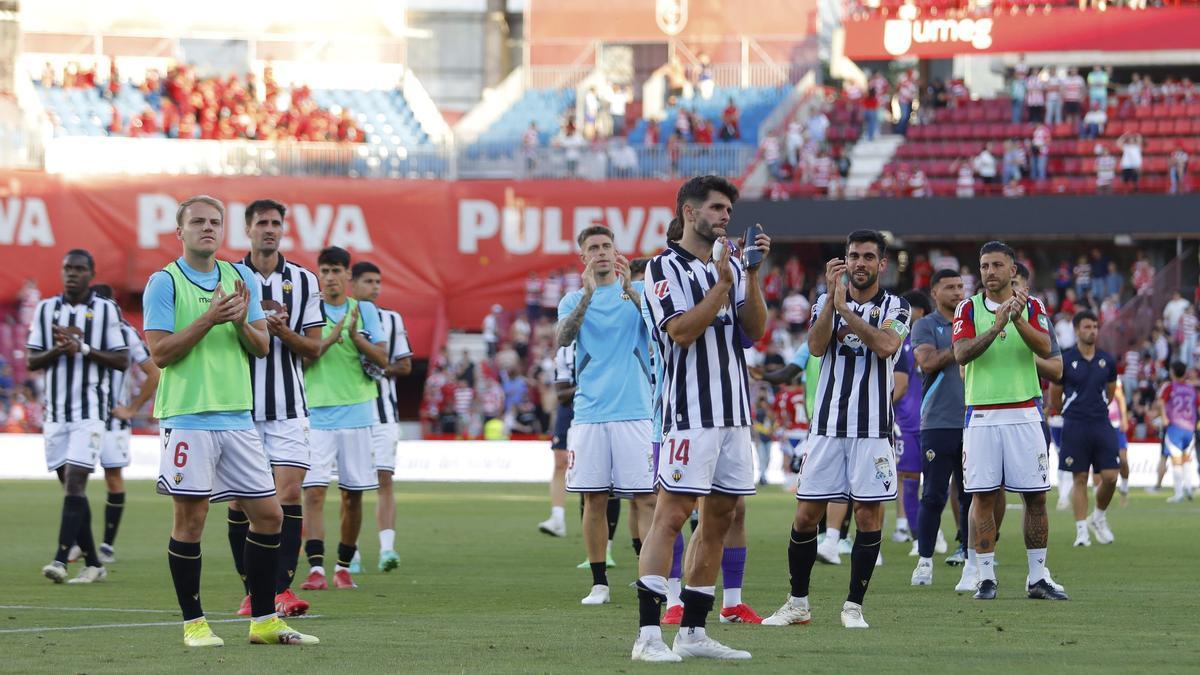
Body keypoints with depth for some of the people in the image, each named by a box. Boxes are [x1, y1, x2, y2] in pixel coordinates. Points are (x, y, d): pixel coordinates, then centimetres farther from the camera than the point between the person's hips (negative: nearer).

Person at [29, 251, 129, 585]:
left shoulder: (106, 310, 1)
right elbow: (32, 361, 9)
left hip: (90, 410, -4)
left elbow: (122, 360, -1)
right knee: (71, 485, 6)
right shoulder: (45, 309, 11)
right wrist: (57, 350, -10)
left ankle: (61, 559, -22)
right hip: (55, 410, 4)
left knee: (75, 481, -15)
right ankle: (93, 563, 13)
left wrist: (84, 349, -13)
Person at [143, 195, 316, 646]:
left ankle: (264, 621, 13)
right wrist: (209, 320, -18)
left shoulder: (241, 278, 12)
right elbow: (160, 352, -9)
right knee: (191, 517, -4)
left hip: (238, 417, 5)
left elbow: (262, 347, 11)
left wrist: (241, 321, -10)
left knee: (268, 514, 4)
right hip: (188, 417, -5)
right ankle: (193, 622, 6)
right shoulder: (164, 283, -3)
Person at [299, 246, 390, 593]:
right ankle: (316, 569, -17)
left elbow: (383, 360, 0)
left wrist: (355, 337, -16)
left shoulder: (365, 310, 7)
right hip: (317, 414, -2)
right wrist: (331, 338, -18)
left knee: (353, 495, 6)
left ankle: (344, 567, 19)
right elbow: (299, 358, -6)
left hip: (357, 412, 2)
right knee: (313, 491, -13)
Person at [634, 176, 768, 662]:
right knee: (671, 516, -11)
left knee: (720, 519, 8)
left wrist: (752, 275, -3)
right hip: (690, 412, -8)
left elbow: (755, 329, 7)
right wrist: (723, 284, -16)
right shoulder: (664, 268, -4)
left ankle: (692, 632, 13)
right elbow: (682, 331, -15)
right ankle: (648, 635, -14)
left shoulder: (732, 266, 17)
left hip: (734, 411, 8)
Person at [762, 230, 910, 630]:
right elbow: (816, 346, -7)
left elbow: (886, 346, -16)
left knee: (869, 514, -3)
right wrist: (832, 298, -15)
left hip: (873, 427, -2)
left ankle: (853, 605, 7)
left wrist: (846, 309, -16)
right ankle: (797, 604, 12)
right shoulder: (826, 302, 11)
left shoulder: (895, 307, 4)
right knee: (806, 515, 1)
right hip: (827, 424, 2)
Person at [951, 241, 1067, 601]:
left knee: (1036, 496, 1)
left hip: (1023, 414, 1)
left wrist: (1018, 320, -25)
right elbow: (961, 354, -10)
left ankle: (1037, 578, 7)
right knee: (983, 497, -1)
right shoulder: (969, 308, 5)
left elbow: (1044, 348, -9)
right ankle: (986, 577, 4)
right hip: (982, 416, -1)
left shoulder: (1031, 306, 6)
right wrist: (997, 326, -22)